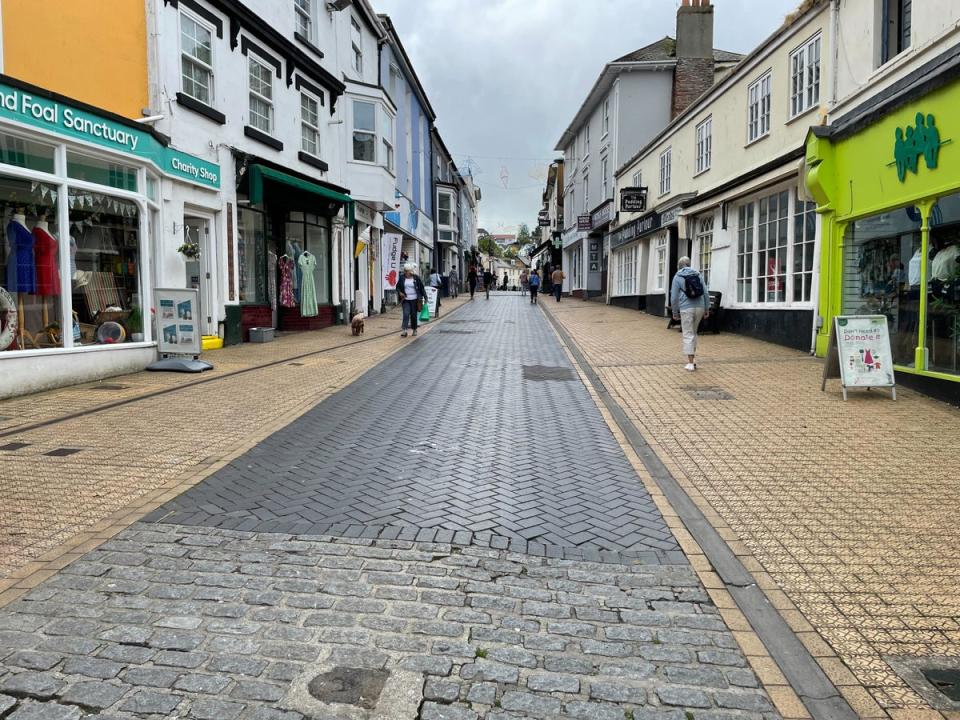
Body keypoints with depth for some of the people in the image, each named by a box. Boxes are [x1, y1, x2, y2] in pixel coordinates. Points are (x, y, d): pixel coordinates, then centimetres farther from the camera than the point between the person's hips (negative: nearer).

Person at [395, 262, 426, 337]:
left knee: (414, 315, 7)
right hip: (405, 299, 1)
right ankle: (404, 330, -14)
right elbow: (398, 286, 12)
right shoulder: (402, 278, 1)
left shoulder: (416, 278, -4)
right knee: (406, 314, -11)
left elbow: (421, 288, 1)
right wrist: (399, 292, -7)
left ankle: (415, 330, 24)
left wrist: (424, 297, -1)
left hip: (414, 299, -1)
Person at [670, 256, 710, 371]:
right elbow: (706, 293, 9)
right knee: (693, 332, 19)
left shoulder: (677, 277, 2)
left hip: (686, 308, -4)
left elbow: (674, 297, -1)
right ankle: (693, 358, 17)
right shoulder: (698, 274, 12)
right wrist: (707, 309, 14)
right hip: (700, 307, 4)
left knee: (688, 335, -1)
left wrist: (675, 312, 7)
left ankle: (690, 363, -3)